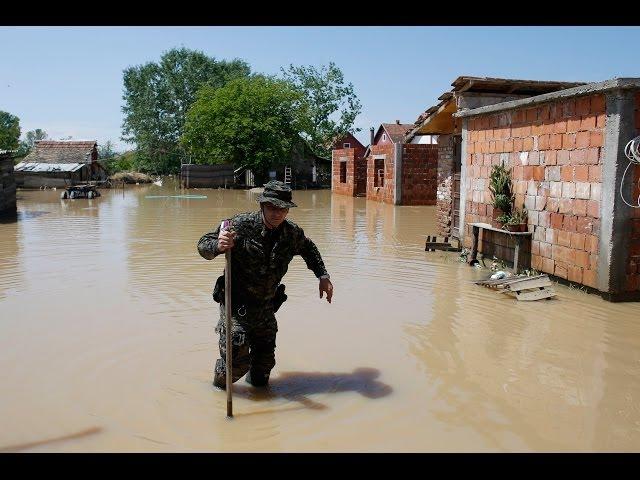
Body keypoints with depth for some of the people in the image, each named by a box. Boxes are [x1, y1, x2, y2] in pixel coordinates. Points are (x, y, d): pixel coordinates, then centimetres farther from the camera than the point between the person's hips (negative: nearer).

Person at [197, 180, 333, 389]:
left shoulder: (293, 233, -2)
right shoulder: (241, 225, -16)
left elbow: (308, 249, 21)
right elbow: (203, 244, -14)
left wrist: (323, 276, 13)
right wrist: (218, 246, -37)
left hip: (266, 307, 5)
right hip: (236, 304, -4)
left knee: (265, 360, 13)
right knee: (236, 360, -9)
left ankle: (257, 381, 44)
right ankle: (219, 388, 20)